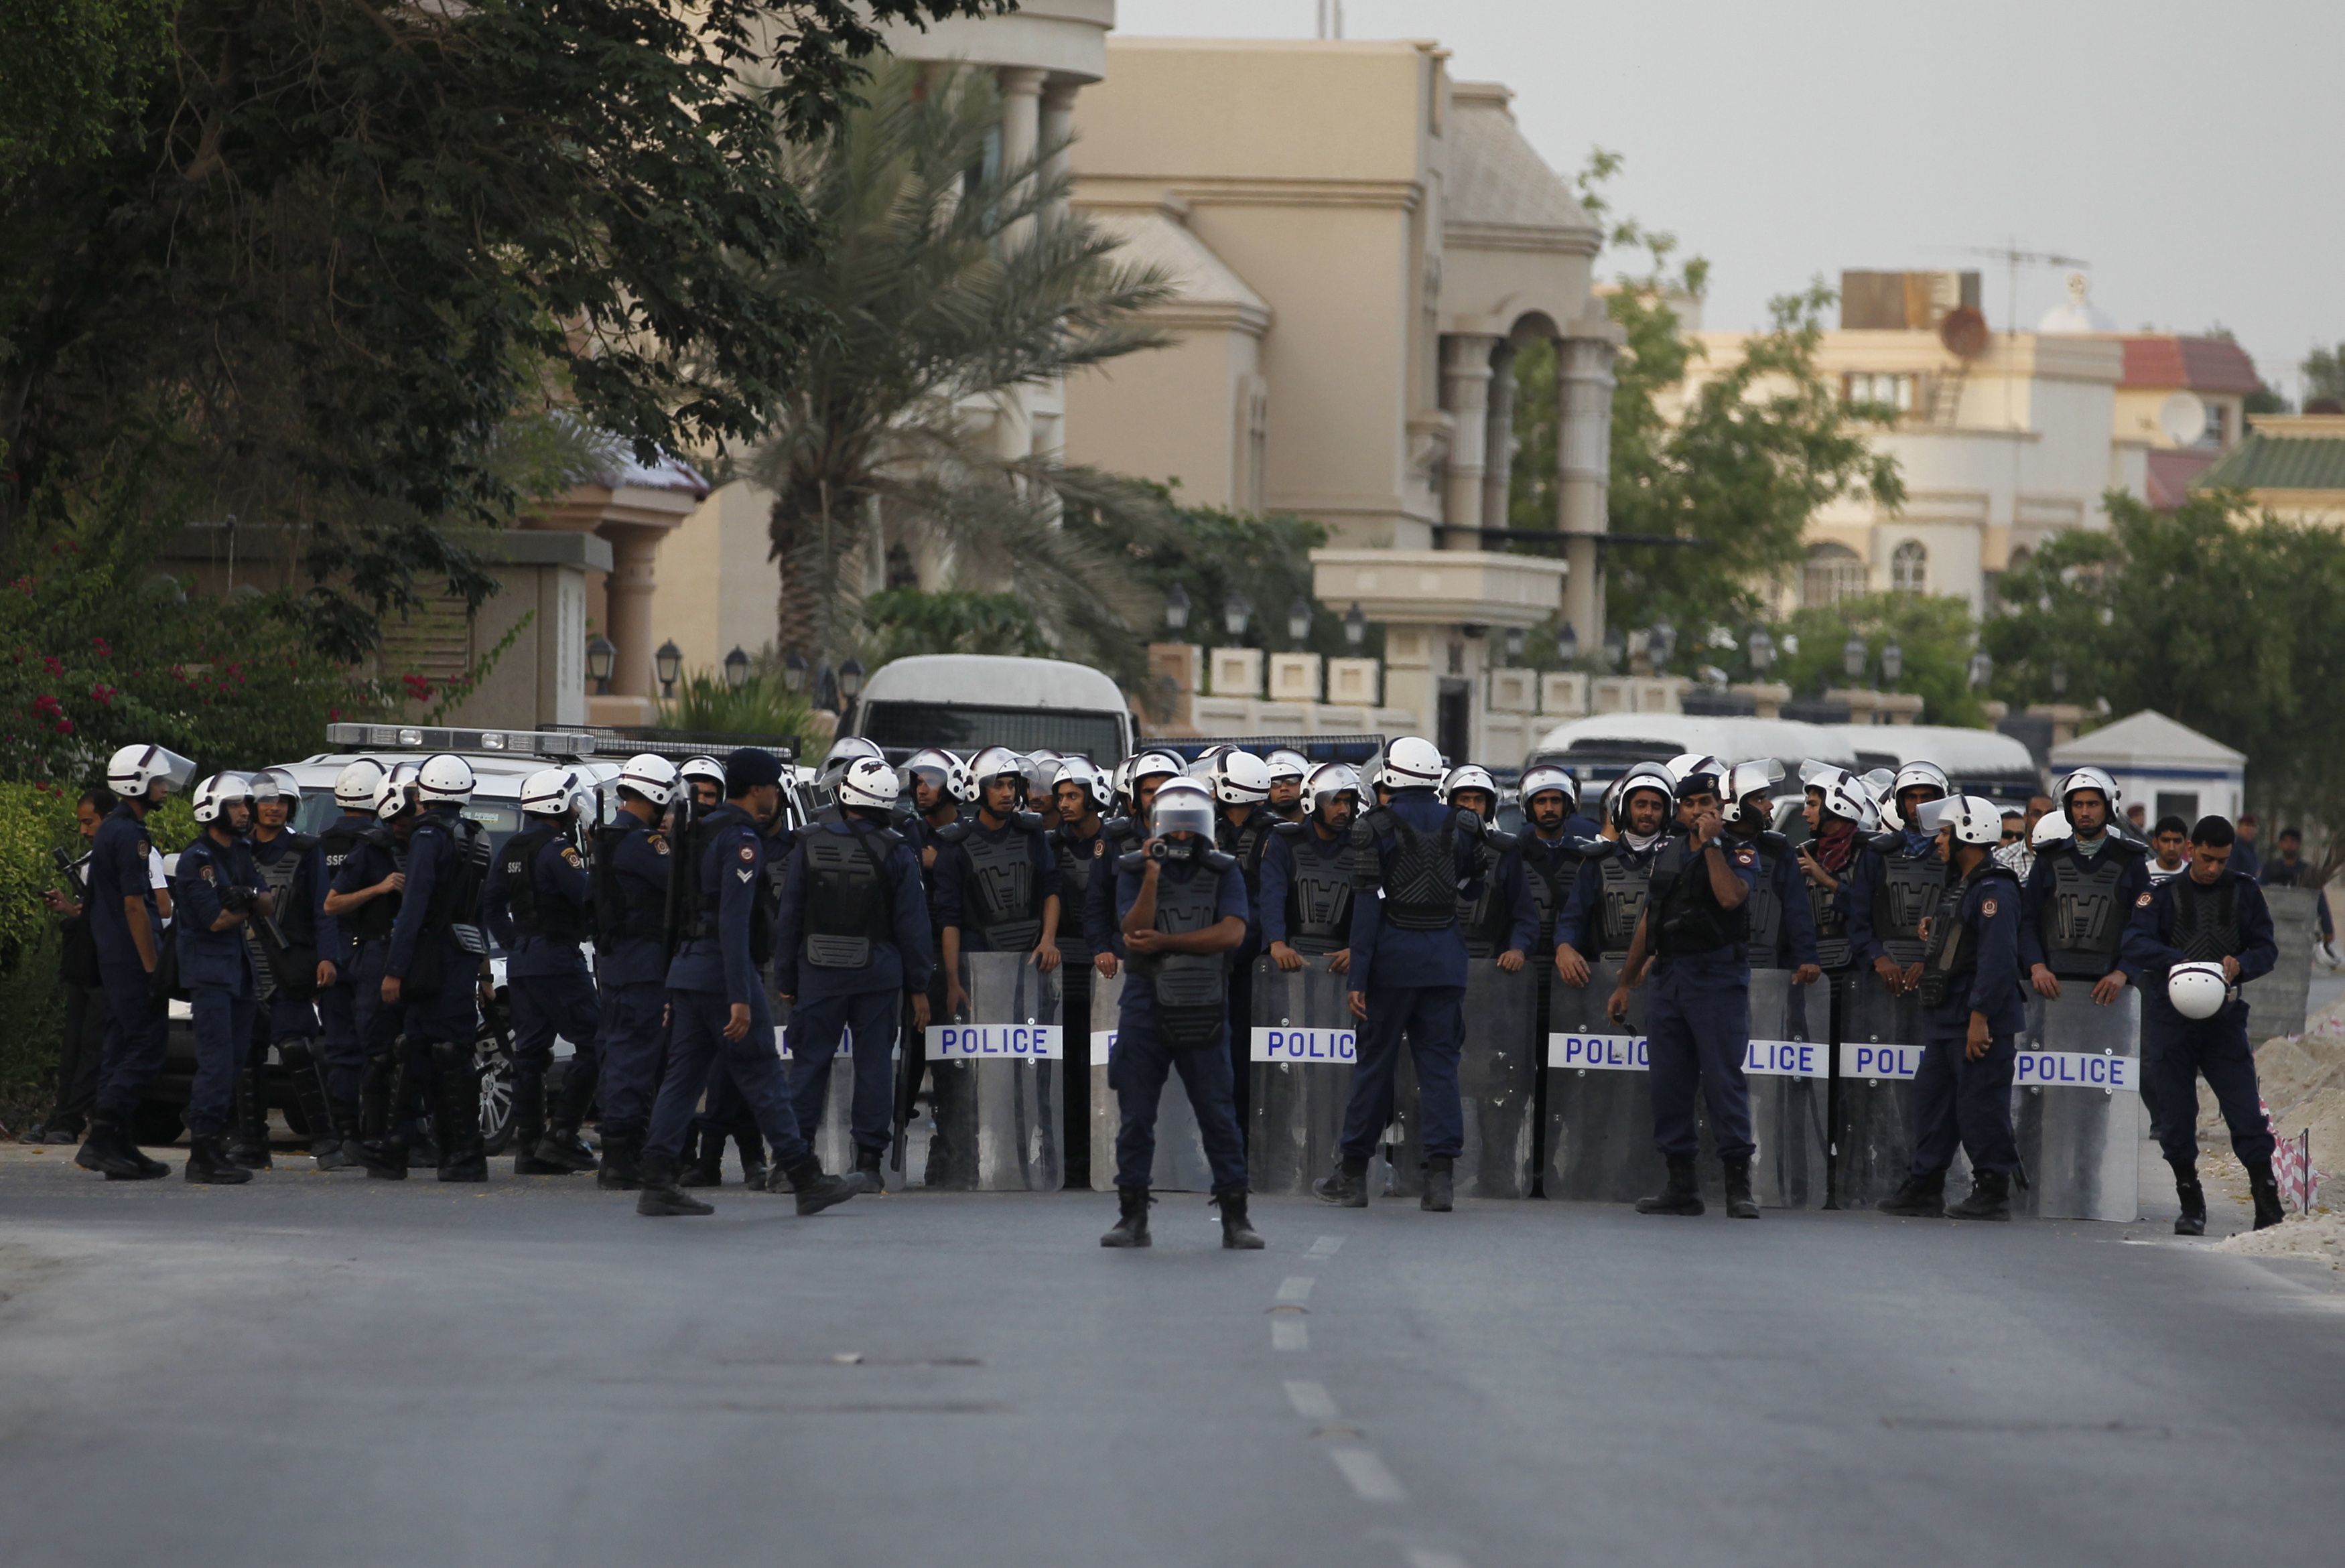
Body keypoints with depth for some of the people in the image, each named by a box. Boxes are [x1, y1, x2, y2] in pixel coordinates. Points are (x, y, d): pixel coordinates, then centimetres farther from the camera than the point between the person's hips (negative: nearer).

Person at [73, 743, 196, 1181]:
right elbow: (134, 906, -19)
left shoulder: (112, 829, 16)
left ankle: (116, 1145, 14)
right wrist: (153, 968, -18)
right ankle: (102, 1140, -13)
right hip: (133, 961, -10)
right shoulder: (129, 835, -16)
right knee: (144, 1050, -9)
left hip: (114, 960, 10)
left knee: (124, 1049, 12)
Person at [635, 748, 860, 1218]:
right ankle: (806, 1179, 0)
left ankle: (657, 1184, 1)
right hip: (723, 969, -9)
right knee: (763, 1077, -4)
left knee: (683, 1077, 6)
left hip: (687, 967, 9)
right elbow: (734, 920, -21)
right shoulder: (741, 839, -13)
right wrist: (740, 998, -24)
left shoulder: (702, 831, 17)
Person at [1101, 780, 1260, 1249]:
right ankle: (1133, 1218, 10)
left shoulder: (1223, 872, 4)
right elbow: (1135, 933, -10)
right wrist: (1152, 876, -19)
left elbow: (1232, 933, -10)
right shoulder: (1134, 871, 4)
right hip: (1146, 1010, 0)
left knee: (1219, 1116, -1)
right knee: (1135, 1117, 3)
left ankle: (1235, 1219, 4)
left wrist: (1163, 941, -12)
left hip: (1203, 1014, 0)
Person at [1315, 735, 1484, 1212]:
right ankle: (1441, 1175, -5)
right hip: (1446, 956, 3)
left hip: (1393, 956, -3)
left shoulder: (1375, 828, -8)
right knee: (1440, 1063, 4)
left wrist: (1357, 976, -11)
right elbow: (1473, 891, 14)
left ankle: (1353, 1176, 13)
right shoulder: (1461, 826, 3)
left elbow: (1368, 904, -11)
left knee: (1375, 1061, 6)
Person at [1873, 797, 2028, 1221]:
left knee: (1981, 1107, -5)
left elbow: (1997, 960, -22)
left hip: (1980, 1022, -11)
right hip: (1947, 1019, 11)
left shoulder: (1995, 890, -15)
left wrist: (1980, 1017, -24)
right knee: (1932, 1100, 11)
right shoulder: (1960, 885, 18)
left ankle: (1993, 1193, 0)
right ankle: (1924, 1188, 16)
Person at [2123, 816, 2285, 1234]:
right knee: (2175, 1119, 3)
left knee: (2246, 1113, -7)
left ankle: (2268, 1207, -5)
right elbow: (2135, 943, -13)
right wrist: (2177, 960, -30)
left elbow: (2267, 949, 5)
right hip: (2171, 1019, 0)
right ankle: (2191, 1208, 17)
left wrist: (2240, 964, -18)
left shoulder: (2245, 892, 6)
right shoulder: (2163, 894, 1)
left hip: (2223, 1018, 0)